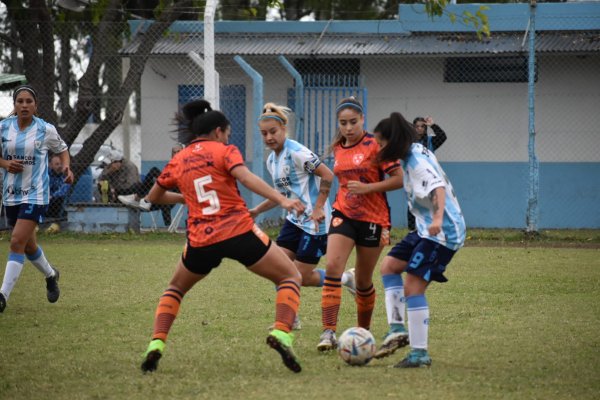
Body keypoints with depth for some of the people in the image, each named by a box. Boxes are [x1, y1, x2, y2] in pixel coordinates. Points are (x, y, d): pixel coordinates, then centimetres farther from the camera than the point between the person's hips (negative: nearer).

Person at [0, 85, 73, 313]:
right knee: (28, 245, 17)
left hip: (35, 194, -4)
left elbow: (61, 149, 12)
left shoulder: (46, 130, -6)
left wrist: (66, 166, -7)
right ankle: (51, 275, 45)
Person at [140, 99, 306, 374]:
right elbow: (246, 178, -17)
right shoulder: (224, 151, 2)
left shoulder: (177, 162, 14)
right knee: (290, 278, 10)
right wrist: (282, 200, -24)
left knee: (176, 288, 30)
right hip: (240, 233, -3)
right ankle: (281, 333, -16)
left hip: (201, 241, 4)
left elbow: (154, 197, 27)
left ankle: (156, 344, 8)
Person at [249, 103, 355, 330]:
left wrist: (318, 208, -20)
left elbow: (327, 175, -19)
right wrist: (256, 211, 17)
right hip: (295, 220, 8)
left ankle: (345, 279, 19)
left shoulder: (296, 152, -17)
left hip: (314, 221, -8)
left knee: (302, 277, -5)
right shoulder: (272, 160, 10)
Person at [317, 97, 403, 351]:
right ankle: (328, 332, -22)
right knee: (332, 266, -18)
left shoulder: (375, 146, -9)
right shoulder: (337, 149, 9)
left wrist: (367, 188, -21)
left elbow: (399, 179, -12)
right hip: (343, 215, 4)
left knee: (363, 281, 7)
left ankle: (364, 330, 29)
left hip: (372, 219, -3)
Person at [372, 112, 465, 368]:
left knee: (413, 287, -13)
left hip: (442, 231, -11)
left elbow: (438, 186, -32)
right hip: (427, 229, 11)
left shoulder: (418, 160, -17)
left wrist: (438, 217, -47)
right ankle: (397, 330, 8)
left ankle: (420, 353, -9)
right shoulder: (410, 157, 13)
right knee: (389, 266, 14)